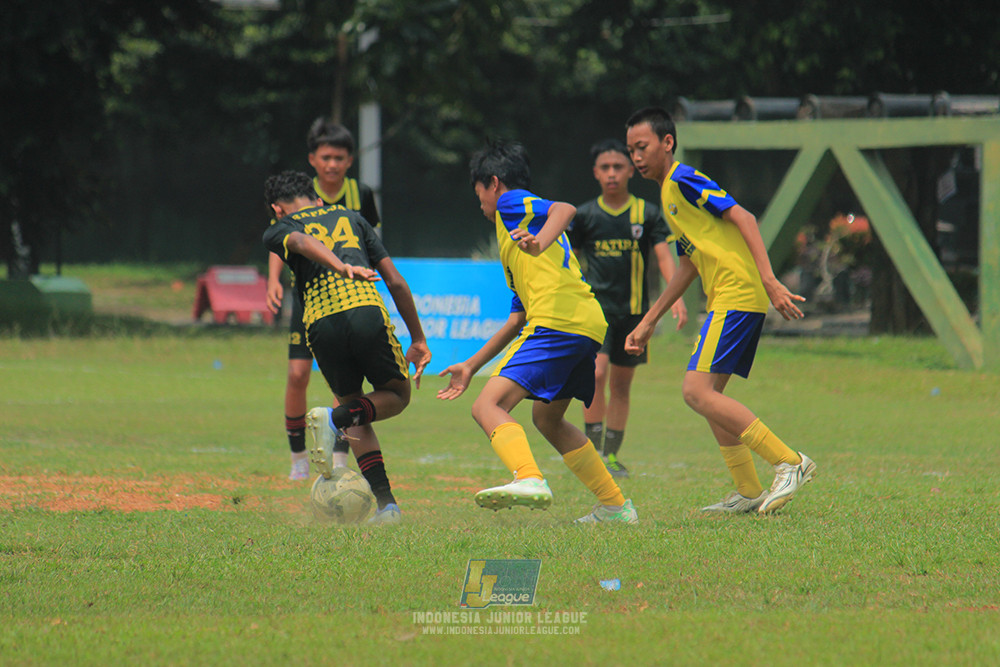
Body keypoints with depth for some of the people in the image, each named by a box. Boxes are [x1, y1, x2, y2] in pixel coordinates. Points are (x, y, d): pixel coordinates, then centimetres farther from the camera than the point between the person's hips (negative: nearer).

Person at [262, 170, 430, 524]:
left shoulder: (278, 230, 22)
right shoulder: (351, 218, 29)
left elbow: (302, 242, -5)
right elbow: (396, 282, 22)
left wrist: (341, 267, -23)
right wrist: (418, 341, 26)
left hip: (321, 323, 0)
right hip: (366, 309, 0)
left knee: (352, 404, 22)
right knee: (397, 395, 23)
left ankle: (385, 501, 7)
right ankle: (335, 419, -6)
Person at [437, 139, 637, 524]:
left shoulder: (511, 203, 9)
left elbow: (565, 210, -13)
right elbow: (517, 320, 37)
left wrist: (540, 243, -31)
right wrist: (471, 366, 38)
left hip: (558, 320, -9)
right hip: (589, 324, 9)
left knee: (488, 406, -18)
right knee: (548, 419, 28)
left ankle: (529, 479, -43)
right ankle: (615, 506, 27)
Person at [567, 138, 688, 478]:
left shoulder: (647, 213, 2)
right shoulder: (584, 215, 3)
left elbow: (663, 256, -4)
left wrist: (676, 297, -18)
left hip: (633, 309, 1)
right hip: (595, 306, -1)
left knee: (621, 385, 8)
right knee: (596, 374, -20)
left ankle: (611, 455, 19)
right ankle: (593, 451, -16)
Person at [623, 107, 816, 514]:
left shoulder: (683, 180, -6)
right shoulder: (669, 192, 24)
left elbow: (742, 217, -15)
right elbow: (687, 266, 31)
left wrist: (769, 281, -25)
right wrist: (647, 323, 34)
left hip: (737, 294, -10)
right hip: (726, 298, 10)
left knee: (697, 391, -15)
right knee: (706, 394, 13)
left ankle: (789, 462, -17)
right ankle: (749, 492, 15)